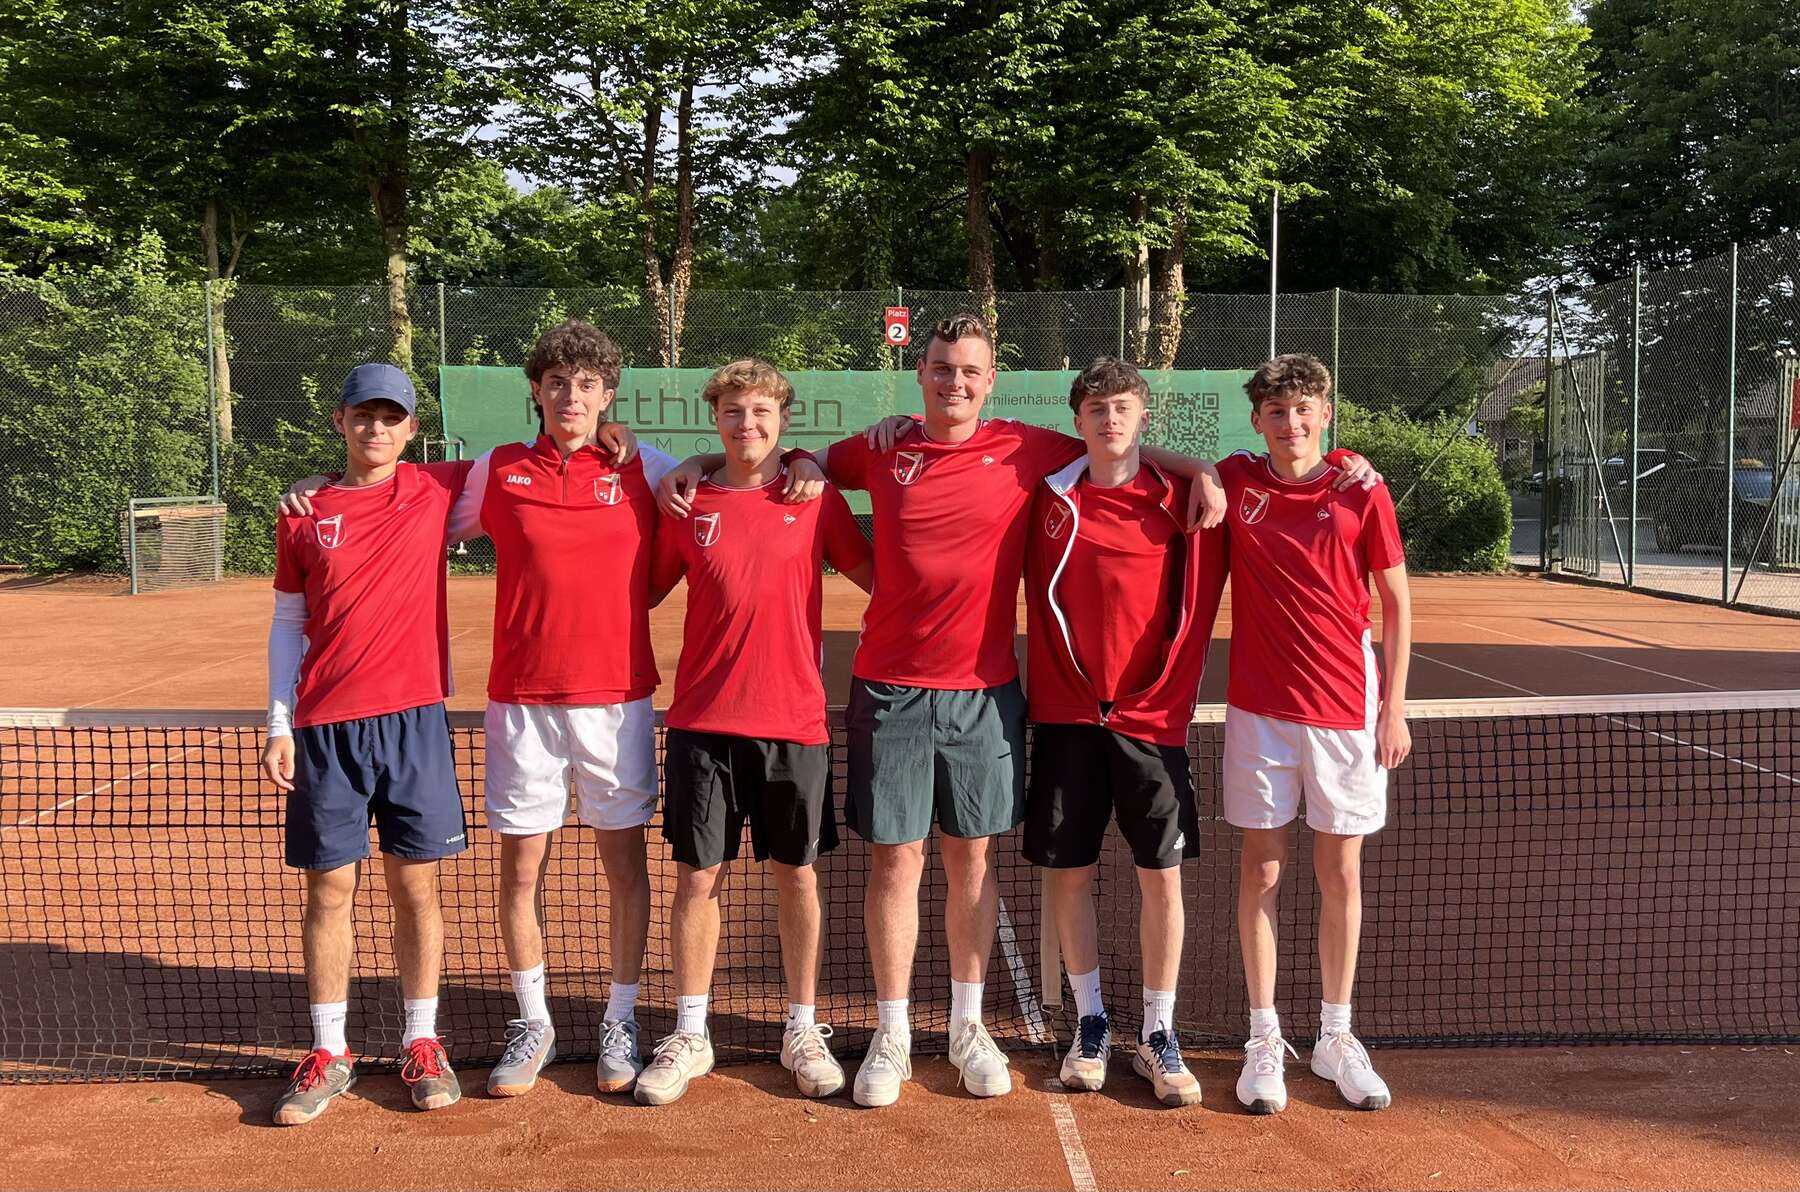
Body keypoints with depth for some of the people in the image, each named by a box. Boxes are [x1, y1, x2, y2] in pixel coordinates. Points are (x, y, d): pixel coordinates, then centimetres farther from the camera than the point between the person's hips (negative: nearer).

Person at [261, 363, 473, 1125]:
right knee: (329, 891, 5)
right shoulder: (304, 514, 7)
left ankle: (422, 1044, 18)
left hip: (414, 720, -1)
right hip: (325, 728, 1)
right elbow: (288, 625, 11)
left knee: (416, 886, 5)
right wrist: (279, 725, 4)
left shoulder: (436, 492, 3)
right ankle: (328, 1054, 17)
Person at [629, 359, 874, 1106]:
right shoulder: (688, 505, 4)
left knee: (797, 876, 8)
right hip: (704, 721, 1)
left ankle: (804, 1031, 23)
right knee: (697, 876, 5)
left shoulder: (815, 499, 2)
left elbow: (877, 578, 7)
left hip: (795, 721, 0)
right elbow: (644, 591, 13)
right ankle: (689, 1036, 19)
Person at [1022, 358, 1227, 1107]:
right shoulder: (1049, 498, 2)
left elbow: (1199, 603, 6)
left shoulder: (1178, 501, -1)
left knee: (1162, 876, 2)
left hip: (1151, 715, -1)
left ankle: (1158, 1037, 16)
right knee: (1070, 872, 6)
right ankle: (1090, 1023, 24)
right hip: (1066, 714, 1)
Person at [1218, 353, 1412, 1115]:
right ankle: (1264, 1039, 16)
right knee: (1260, 872, 4)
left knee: (1341, 876, 7)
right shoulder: (1233, 481, 0)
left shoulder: (1361, 493, -2)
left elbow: (1396, 604, 3)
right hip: (1260, 709, 1)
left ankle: (1335, 1037, 22)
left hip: (1347, 709, 0)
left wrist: (1394, 707, 0)